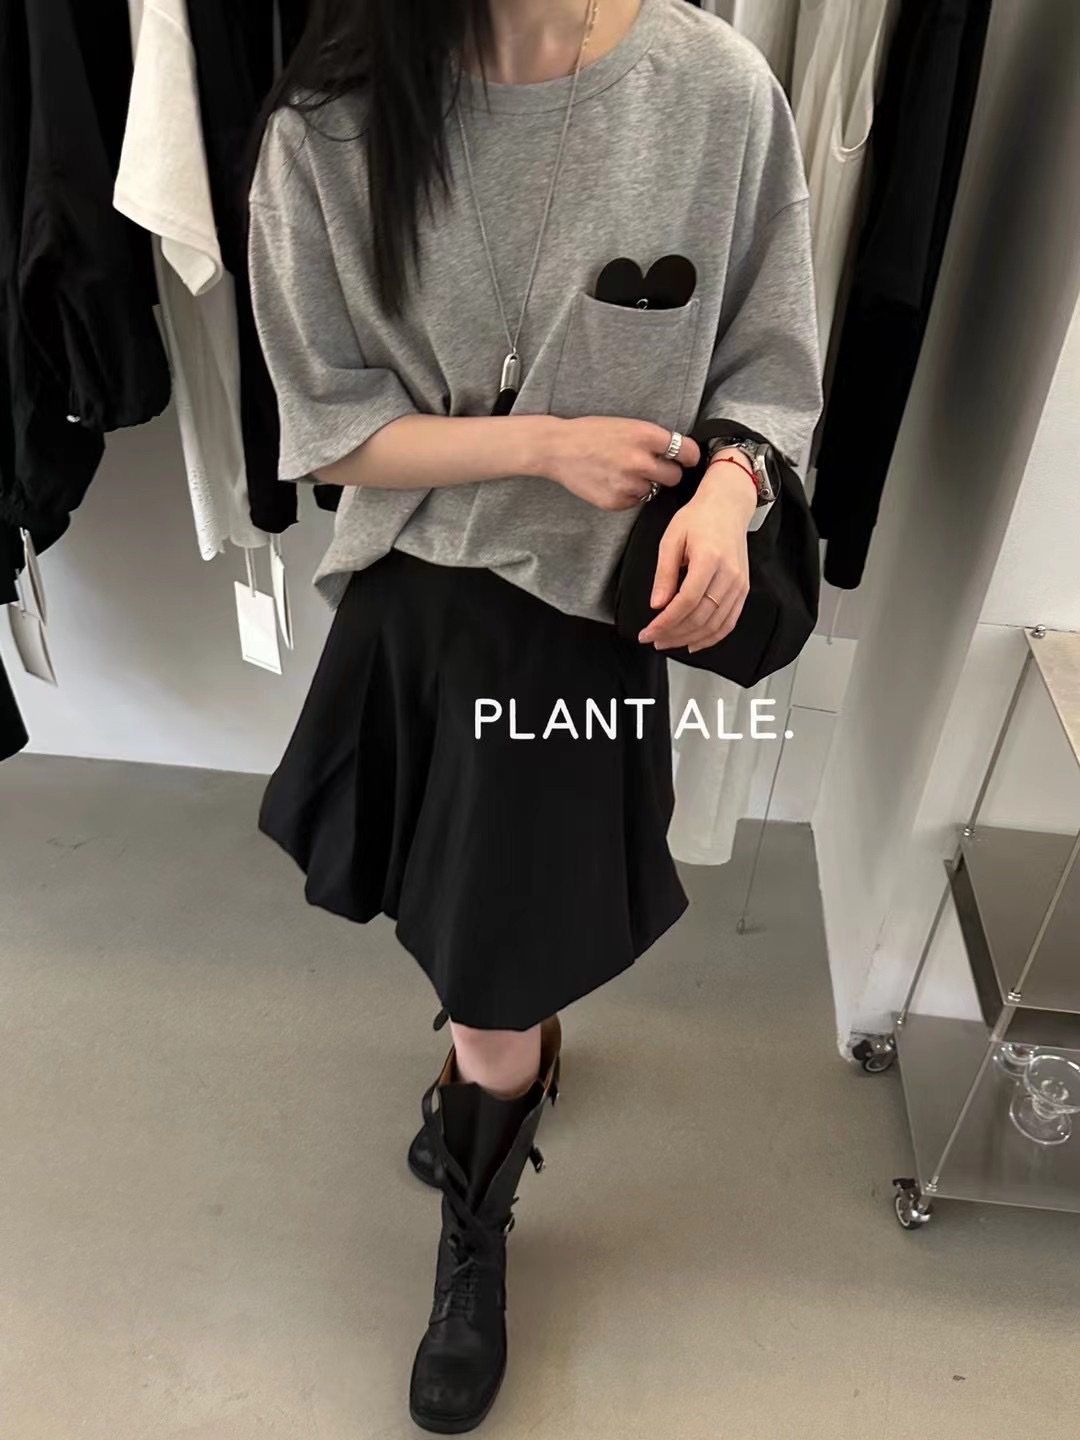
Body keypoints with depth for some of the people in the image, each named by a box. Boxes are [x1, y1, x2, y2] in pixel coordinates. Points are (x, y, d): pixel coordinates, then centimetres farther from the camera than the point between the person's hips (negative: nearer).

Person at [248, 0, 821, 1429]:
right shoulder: (336, 124, -10)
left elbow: (765, 370, 0)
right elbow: (332, 432, -6)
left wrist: (726, 487, -21)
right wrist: (547, 442, -18)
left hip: (589, 619, -1)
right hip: (417, 609, 2)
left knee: (502, 995, 8)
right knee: (474, 932, 24)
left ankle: (474, 1245, 41)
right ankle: (518, 1035, 61)